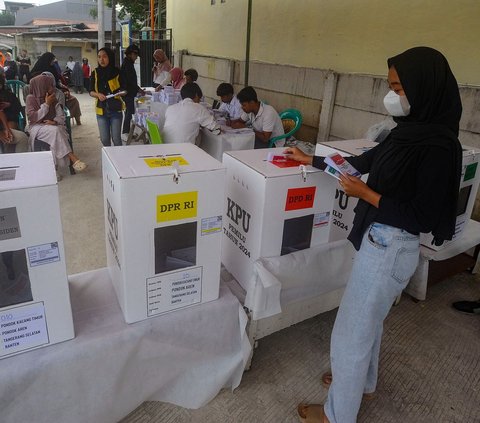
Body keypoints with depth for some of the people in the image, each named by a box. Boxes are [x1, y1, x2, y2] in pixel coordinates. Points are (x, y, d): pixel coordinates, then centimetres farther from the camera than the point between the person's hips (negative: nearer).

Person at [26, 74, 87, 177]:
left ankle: (54, 167, -30)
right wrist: (46, 104, -15)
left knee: (56, 133, -31)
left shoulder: (53, 98, 9)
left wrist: (55, 122, -19)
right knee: (55, 131, -33)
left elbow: (61, 116, 4)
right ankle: (73, 159, -38)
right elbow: (32, 117, -14)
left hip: (52, 126, 4)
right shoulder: (31, 98, -2)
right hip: (36, 127, -4)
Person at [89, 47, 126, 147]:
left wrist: (121, 93, -19)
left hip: (116, 109, -2)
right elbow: (91, 92, 5)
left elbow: (124, 90, 4)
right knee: (104, 139, 6)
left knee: (116, 139, 0)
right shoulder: (95, 72, 3)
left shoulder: (117, 72, -2)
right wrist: (98, 94, -16)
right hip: (101, 109, 2)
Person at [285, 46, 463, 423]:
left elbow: (422, 217, -21)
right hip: (378, 239, 9)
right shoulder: (411, 130, 3)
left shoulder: (438, 145, -23)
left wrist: (366, 194, -19)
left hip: (391, 248, -9)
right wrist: (309, 160, 20)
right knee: (368, 320, 27)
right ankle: (363, 380, 52)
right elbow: (362, 161, 14)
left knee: (349, 333, 6)